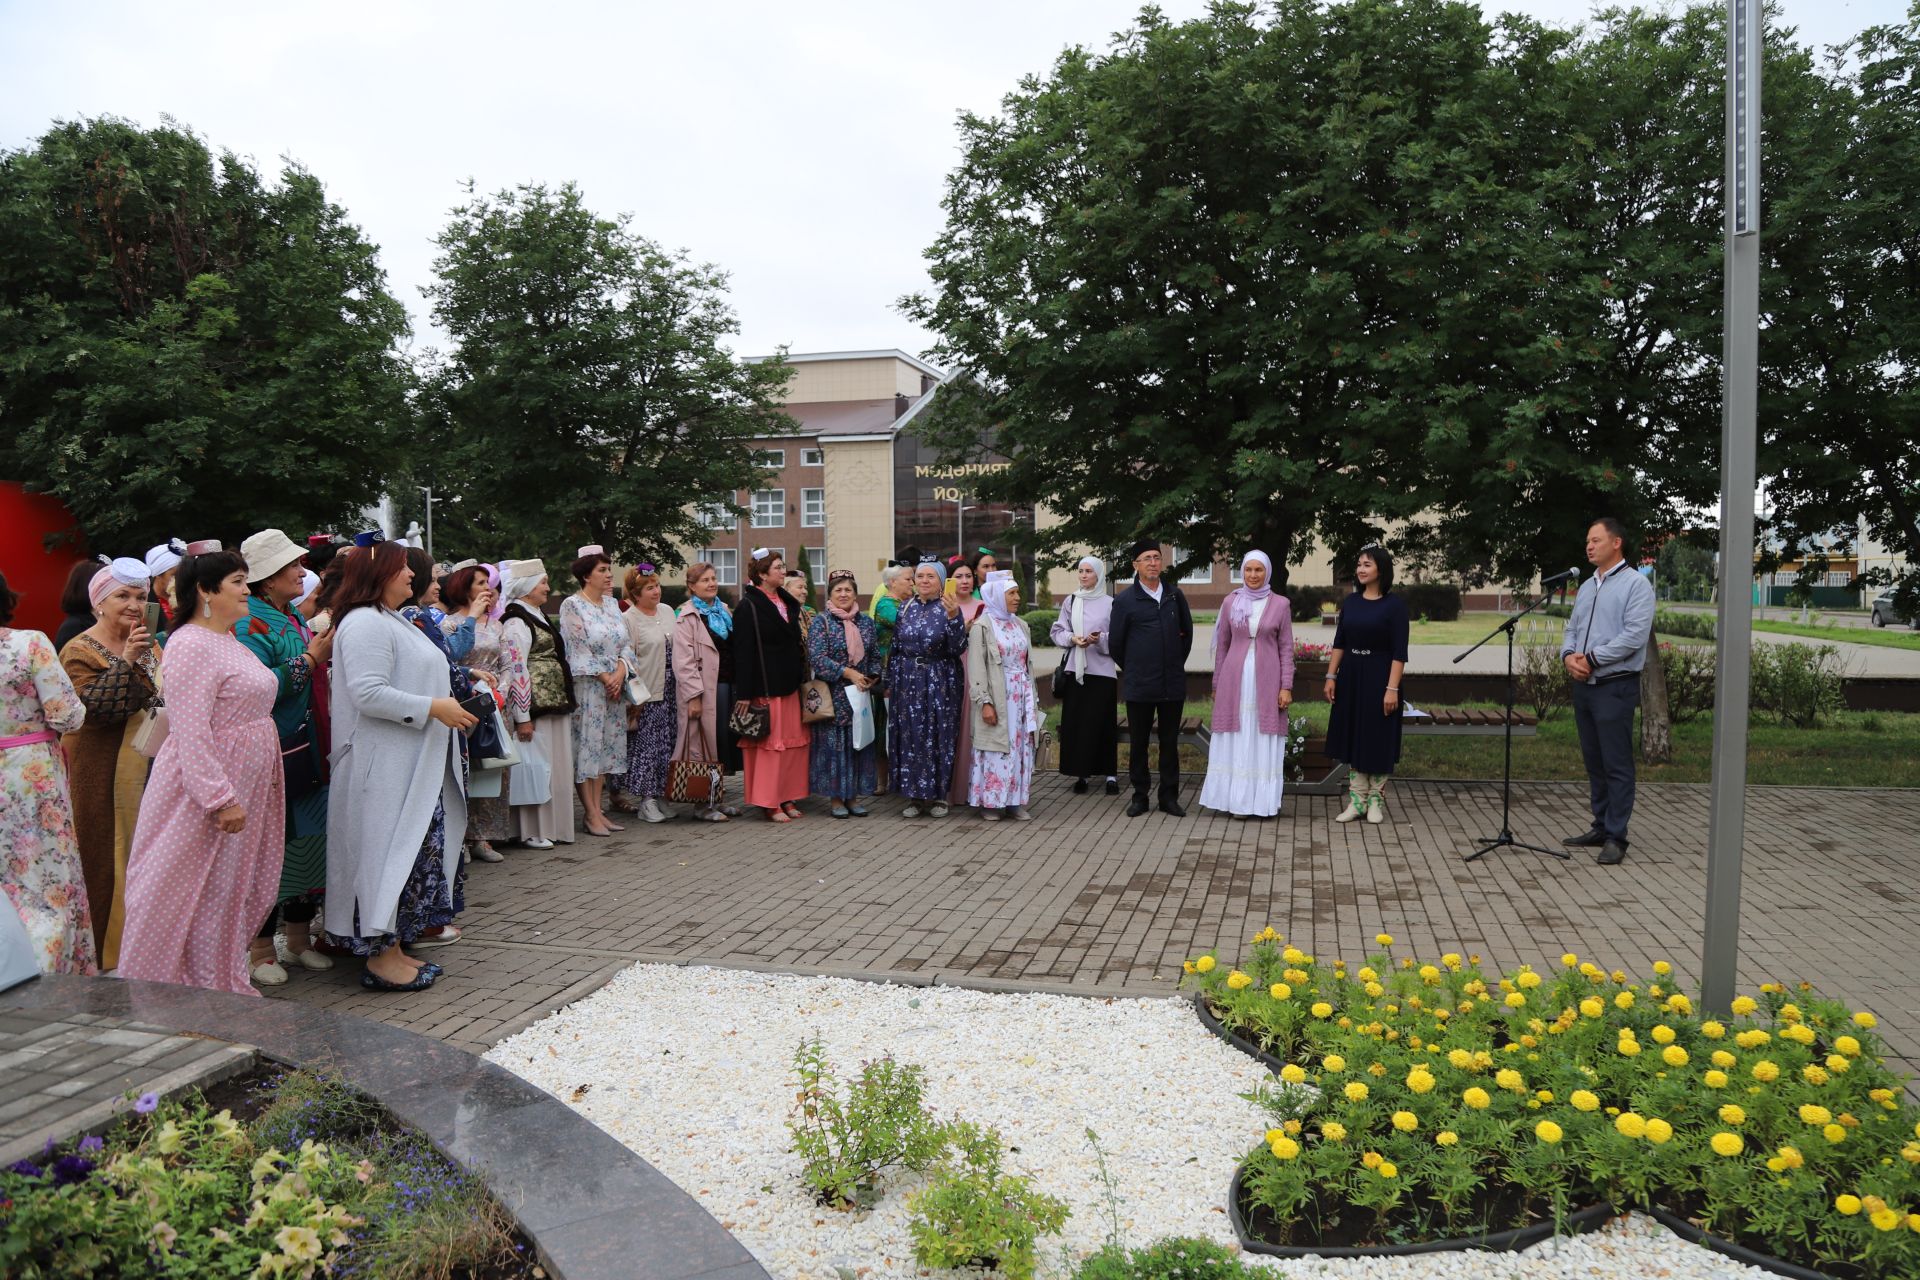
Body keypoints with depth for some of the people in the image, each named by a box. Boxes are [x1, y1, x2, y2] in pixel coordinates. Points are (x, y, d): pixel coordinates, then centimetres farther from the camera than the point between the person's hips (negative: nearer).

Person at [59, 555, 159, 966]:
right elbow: (95, 706, -19)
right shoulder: (80, 651, -6)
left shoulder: (149, 645, 13)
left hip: (148, 764, 6)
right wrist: (126, 660, -24)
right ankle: (107, 951, 10)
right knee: (106, 857, -1)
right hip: (103, 771, -6)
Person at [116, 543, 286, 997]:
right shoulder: (191, 645, -17)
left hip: (246, 788, 10)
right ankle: (203, 990, 13)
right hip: (207, 790, -10)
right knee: (205, 894, 1)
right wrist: (221, 798, -26)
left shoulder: (229, 642, 13)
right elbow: (190, 733, -24)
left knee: (236, 891, 15)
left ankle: (226, 985, 26)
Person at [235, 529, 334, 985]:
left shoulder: (294, 617, 13)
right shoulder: (250, 624, -14)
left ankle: (299, 938, 27)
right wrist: (310, 659, -19)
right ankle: (261, 950, 13)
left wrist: (323, 653, 9)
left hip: (304, 752, 9)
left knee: (309, 840, 14)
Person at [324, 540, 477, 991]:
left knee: (417, 850, 13)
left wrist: (448, 703, 16)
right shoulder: (365, 624, -15)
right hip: (384, 767, -11)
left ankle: (395, 946, 21)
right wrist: (434, 708, -22)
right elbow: (368, 693, -24)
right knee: (388, 852, -5)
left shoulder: (393, 621, 19)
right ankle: (381, 957, 3)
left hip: (415, 765, 11)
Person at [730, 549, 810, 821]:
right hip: (765, 685, -7)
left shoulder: (787, 602, 14)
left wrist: (802, 680, 15)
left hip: (790, 683, 8)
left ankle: (787, 798, 18)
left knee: (793, 742, 9)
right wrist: (745, 694, -18)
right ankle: (769, 803, 4)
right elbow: (743, 651, -14)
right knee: (770, 743, -4)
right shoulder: (748, 606, -9)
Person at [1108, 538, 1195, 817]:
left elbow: (1187, 631, 19)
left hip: (1173, 684, 2)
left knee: (1170, 742, 8)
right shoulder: (1124, 600, -3)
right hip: (1139, 686, -2)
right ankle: (1140, 797, 17)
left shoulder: (1175, 595, 7)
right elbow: (1115, 643, 3)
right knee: (1138, 743, 6)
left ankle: (1169, 797, 17)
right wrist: (1133, 669, 8)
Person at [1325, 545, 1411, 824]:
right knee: (1354, 737, 8)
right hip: (1351, 676, 5)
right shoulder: (1350, 602, 5)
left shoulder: (1394, 605, -9)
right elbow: (1339, 643, 9)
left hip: (1378, 677, -5)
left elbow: (1399, 652, -12)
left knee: (1378, 739, 4)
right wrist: (1331, 676, 2)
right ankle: (1357, 799, 15)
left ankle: (1376, 800, 16)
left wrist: (1392, 688, -17)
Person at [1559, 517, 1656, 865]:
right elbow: (1572, 629, 16)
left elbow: (1635, 635, -17)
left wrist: (1591, 659, -15)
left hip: (1615, 687, -7)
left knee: (1616, 766, -4)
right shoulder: (1587, 586, 16)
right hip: (1583, 685, 7)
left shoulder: (1636, 584, -7)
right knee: (1593, 762, 12)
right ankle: (1600, 827, 21)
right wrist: (1568, 655, -5)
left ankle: (1615, 838, 0)